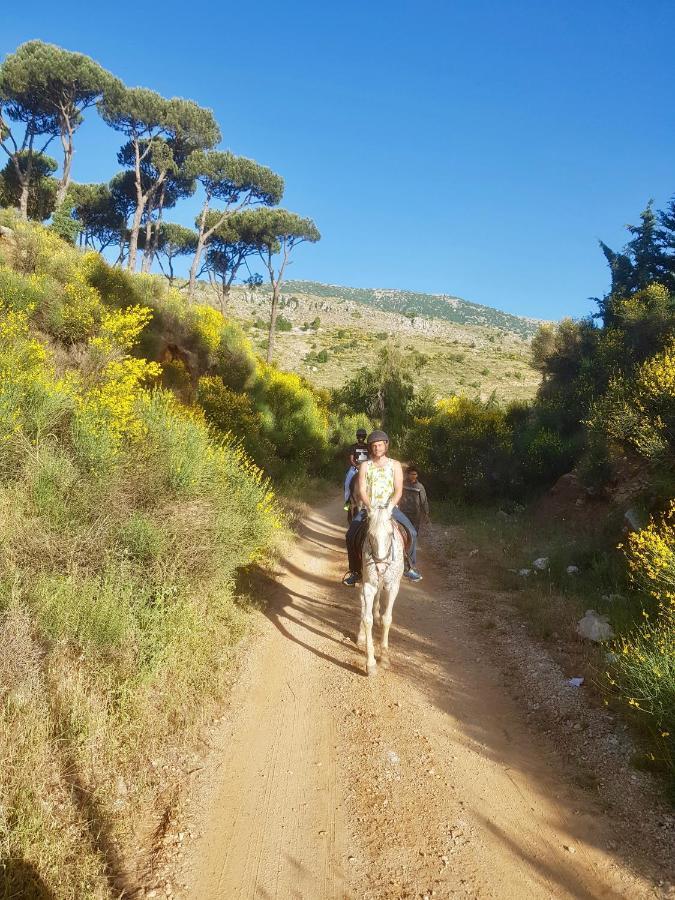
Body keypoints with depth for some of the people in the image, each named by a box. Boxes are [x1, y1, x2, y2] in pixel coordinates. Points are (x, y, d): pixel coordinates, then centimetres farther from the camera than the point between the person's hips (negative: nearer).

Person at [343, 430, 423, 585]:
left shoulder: (395, 465, 3)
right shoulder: (365, 465, 3)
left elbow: (398, 490, -4)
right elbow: (361, 490, -4)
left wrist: (390, 506, -20)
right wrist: (370, 507, -20)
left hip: (389, 507, 0)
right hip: (368, 507, 0)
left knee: (411, 532, -16)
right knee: (351, 535, -19)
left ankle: (410, 567, 4)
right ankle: (355, 571, -3)